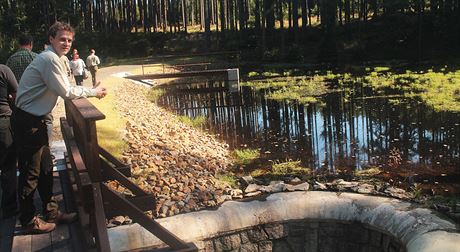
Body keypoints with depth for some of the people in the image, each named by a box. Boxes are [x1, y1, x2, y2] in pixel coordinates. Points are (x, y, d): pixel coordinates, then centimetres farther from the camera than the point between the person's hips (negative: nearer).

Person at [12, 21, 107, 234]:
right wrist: (94, 92, -7)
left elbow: (65, 87, 17)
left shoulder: (56, 59, 12)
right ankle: (28, 221, 17)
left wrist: (91, 91, 6)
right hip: (27, 121, -10)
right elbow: (66, 92, -18)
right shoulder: (50, 59, -20)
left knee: (45, 168, 18)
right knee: (30, 172, 2)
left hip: (35, 119, 10)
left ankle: (51, 212, 31)